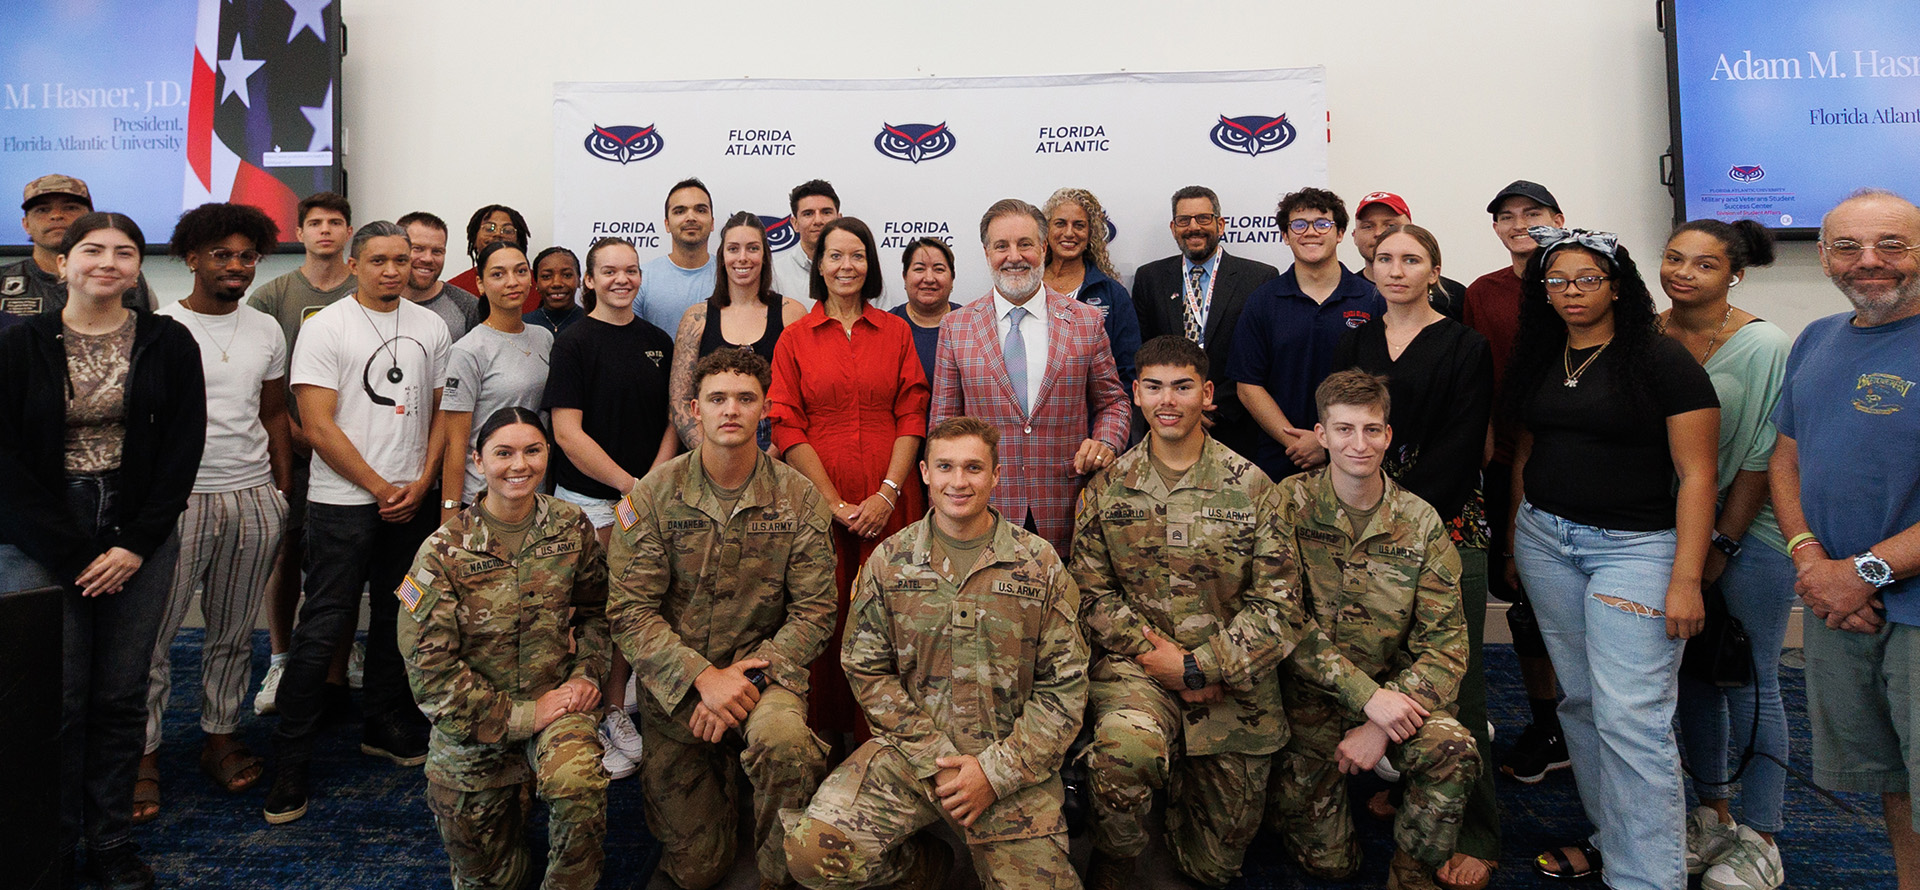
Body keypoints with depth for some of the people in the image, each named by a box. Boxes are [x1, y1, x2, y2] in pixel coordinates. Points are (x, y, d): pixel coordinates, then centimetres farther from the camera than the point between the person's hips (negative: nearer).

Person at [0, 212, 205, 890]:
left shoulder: (169, 343, 3)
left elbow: (183, 450, 1)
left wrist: (136, 545, -6)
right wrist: (73, 553, -8)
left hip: (140, 540, 1)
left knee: (121, 699, 5)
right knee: (56, 701, -1)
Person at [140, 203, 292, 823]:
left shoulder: (266, 330, 10)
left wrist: (282, 492, 10)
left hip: (254, 497, 3)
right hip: (178, 498, -3)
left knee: (234, 632, 11)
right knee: (152, 632, 1)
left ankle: (221, 737, 23)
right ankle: (144, 755, 14)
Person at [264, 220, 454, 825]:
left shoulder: (430, 327, 9)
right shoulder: (325, 327, -5)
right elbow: (319, 427, -10)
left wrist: (421, 483, -2)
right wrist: (380, 488, -10)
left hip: (412, 501, 5)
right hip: (343, 502, -5)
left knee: (398, 618, 14)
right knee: (324, 627, -4)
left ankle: (386, 729, 30)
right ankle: (290, 762, 6)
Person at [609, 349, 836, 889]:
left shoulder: (798, 499, -4)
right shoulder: (654, 494, -5)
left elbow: (814, 612, -6)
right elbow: (631, 611, -9)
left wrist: (746, 675, -19)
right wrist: (701, 677, -21)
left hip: (763, 669, -1)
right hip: (675, 684, 1)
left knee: (782, 739, -37)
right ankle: (718, 791, 42)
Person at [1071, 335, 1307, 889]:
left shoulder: (1251, 487, -2)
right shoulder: (1107, 488, 3)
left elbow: (1280, 607, -5)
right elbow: (1091, 591, 1)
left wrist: (1197, 666, -12)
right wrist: (1152, 653, -12)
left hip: (1234, 686, 1)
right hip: (1135, 666, 0)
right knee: (1127, 745, -36)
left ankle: (1183, 784, 42)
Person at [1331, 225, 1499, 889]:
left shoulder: (1465, 348, 1)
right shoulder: (1353, 345, 13)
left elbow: (1457, 453, -7)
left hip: (1446, 523, -4)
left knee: (1453, 680, -3)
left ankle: (1475, 833, 7)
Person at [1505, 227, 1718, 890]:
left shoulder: (1663, 361, -8)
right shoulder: (1540, 359, 10)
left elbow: (1696, 474, -10)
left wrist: (1686, 580, -16)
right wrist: (1514, 542, 16)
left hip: (1633, 544, -6)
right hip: (1545, 538, 6)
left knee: (1630, 717, -10)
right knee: (1580, 701, 11)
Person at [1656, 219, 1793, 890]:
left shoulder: (1763, 346, -10)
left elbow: (1763, 456, -11)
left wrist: (1721, 543, -11)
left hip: (1748, 534, -4)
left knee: (1750, 684, 1)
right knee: (1692, 674, 11)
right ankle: (1712, 814, 26)